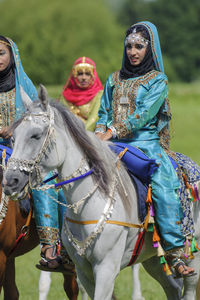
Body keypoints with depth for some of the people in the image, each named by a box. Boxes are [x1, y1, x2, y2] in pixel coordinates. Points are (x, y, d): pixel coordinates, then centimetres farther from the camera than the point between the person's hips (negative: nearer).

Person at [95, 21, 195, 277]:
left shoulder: (158, 81, 3)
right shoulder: (115, 80, 18)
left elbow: (144, 114, -10)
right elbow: (104, 113, 16)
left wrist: (113, 131, -19)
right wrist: (99, 133, -5)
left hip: (146, 143, -4)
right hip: (113, 147, 4)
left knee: (163, 186, -27)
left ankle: (175, 253, -29)